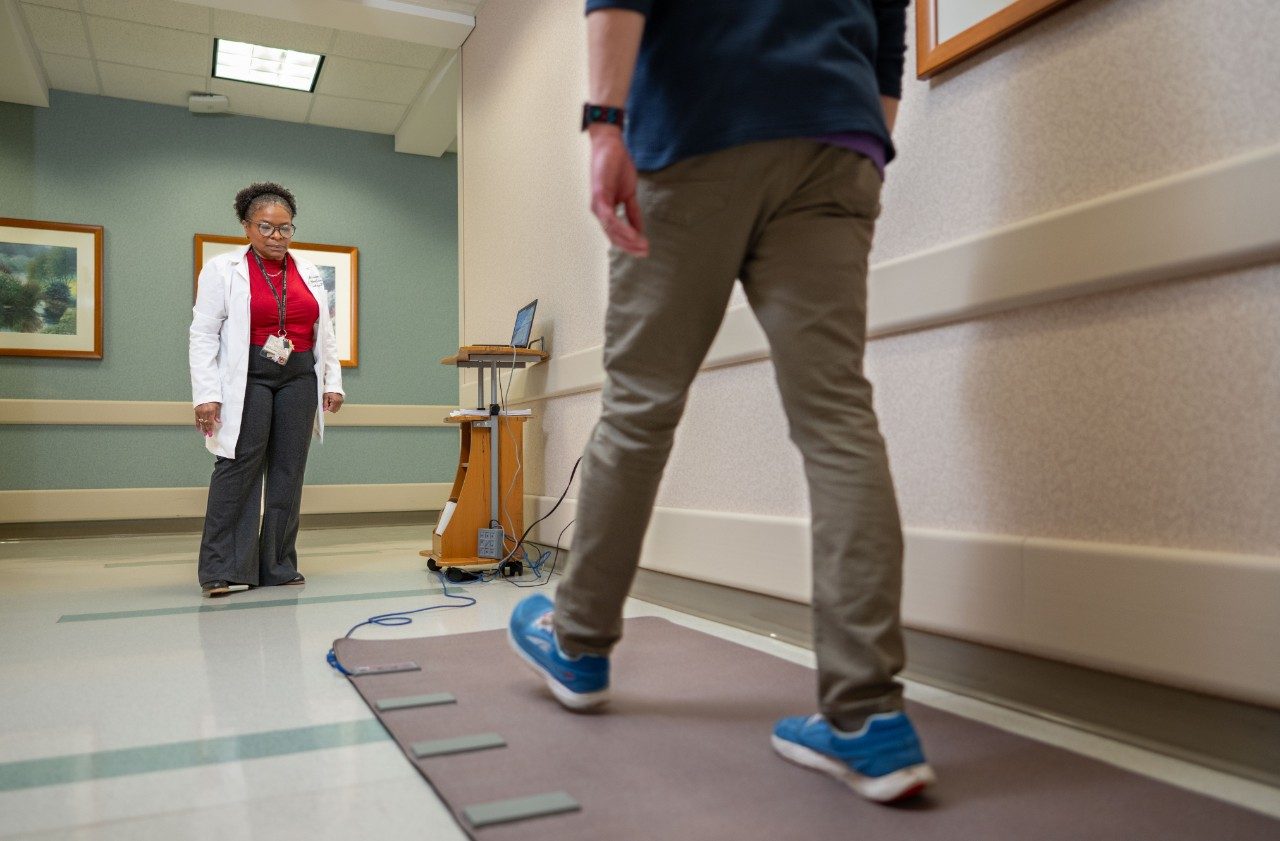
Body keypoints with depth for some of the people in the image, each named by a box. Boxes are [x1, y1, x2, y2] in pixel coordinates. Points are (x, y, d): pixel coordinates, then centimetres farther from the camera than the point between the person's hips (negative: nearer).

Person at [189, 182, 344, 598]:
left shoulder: (308, 272, 12)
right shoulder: (222, 269, 0)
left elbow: (324, 333, 14)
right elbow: (204, 335, -5)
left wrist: (333, 382, 6)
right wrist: (207, 395, -13)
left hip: (299, 380, 4)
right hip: (246, 379, -4)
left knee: (288, 471, 3)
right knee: (238, 469, -7)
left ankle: (278, 566, 10)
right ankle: (222, 570, -1)